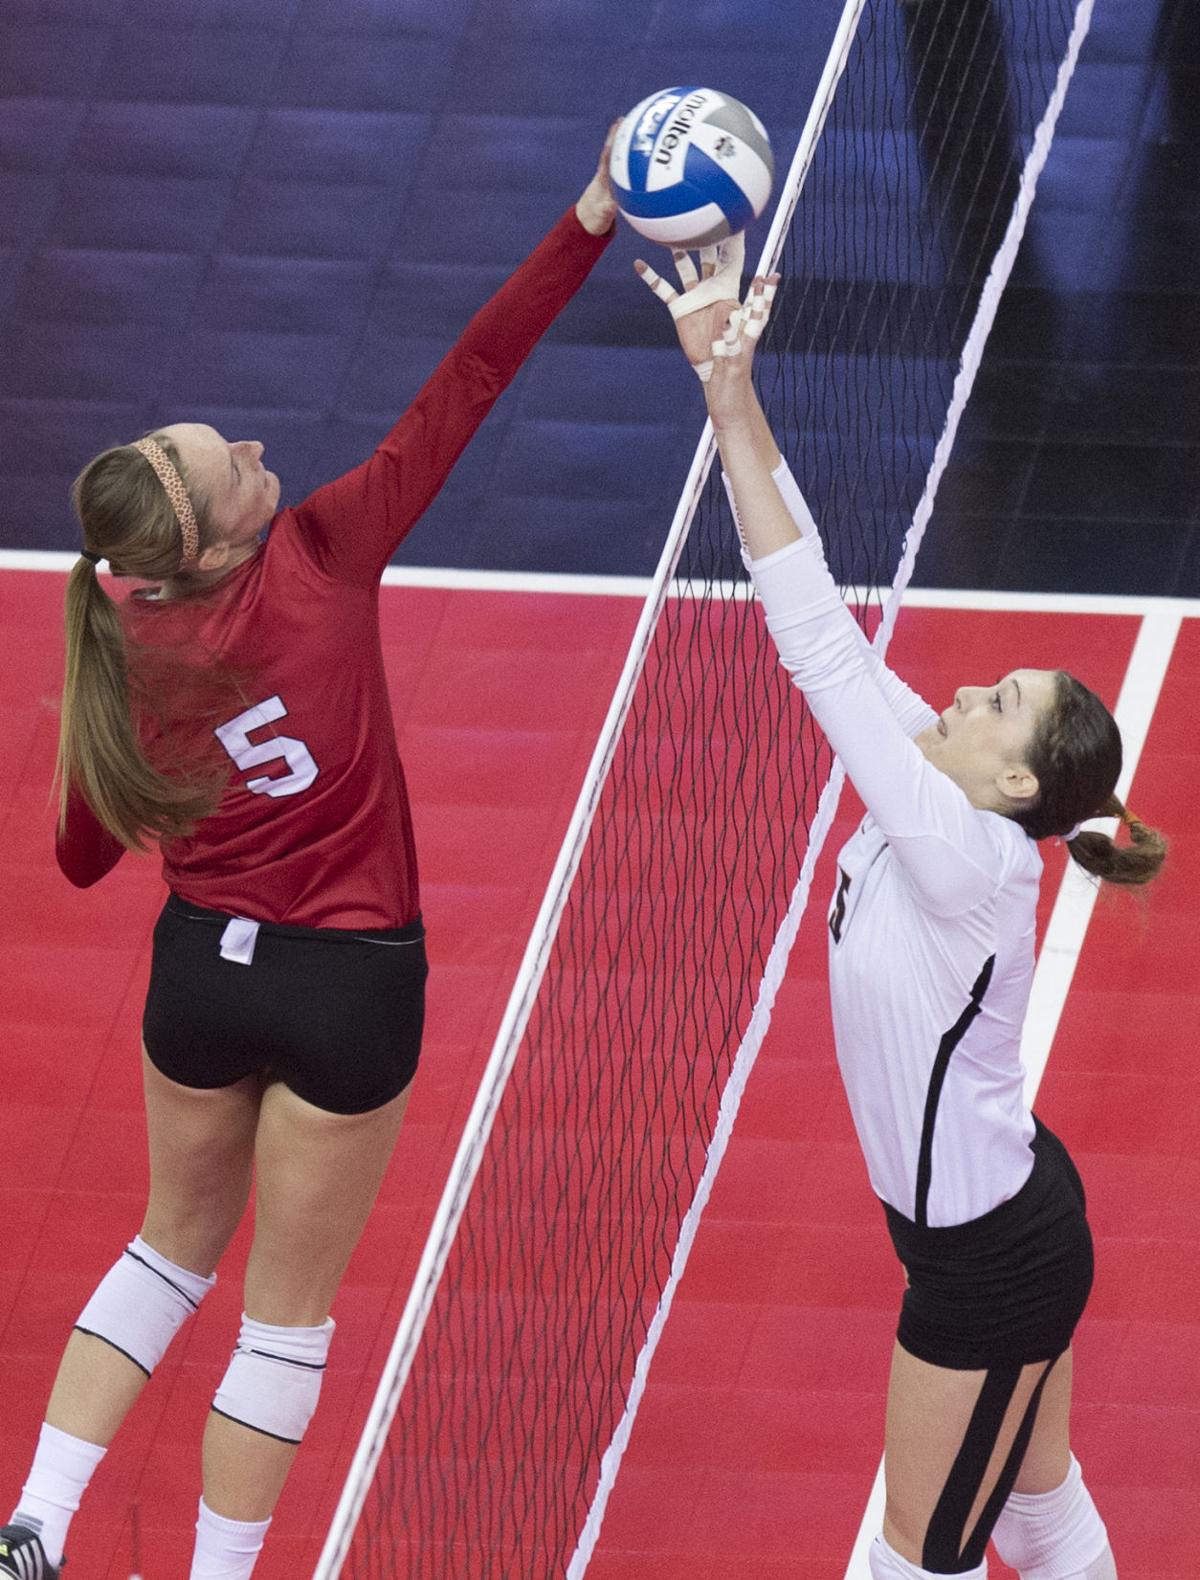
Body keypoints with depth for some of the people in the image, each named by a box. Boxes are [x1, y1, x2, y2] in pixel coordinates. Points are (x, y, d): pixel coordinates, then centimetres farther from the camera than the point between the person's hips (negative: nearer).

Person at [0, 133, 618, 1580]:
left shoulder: (122, 659, -8)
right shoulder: (321, 556, -19)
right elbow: (462, 390, -20)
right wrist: (590, 223, -20)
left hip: (199, 971, 4)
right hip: (345, 985, -4)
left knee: (176, 1245, 25)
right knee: (288, 1306, 10)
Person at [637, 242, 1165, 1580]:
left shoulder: (968, 857, -28)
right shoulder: (927, 791, -6)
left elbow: (818, 640, -35)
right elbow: (817, 625, -11)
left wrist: (732, 403, -36)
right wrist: (732, 393, -18)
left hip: (991, 1265, -9)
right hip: (1009, 1211, 9)